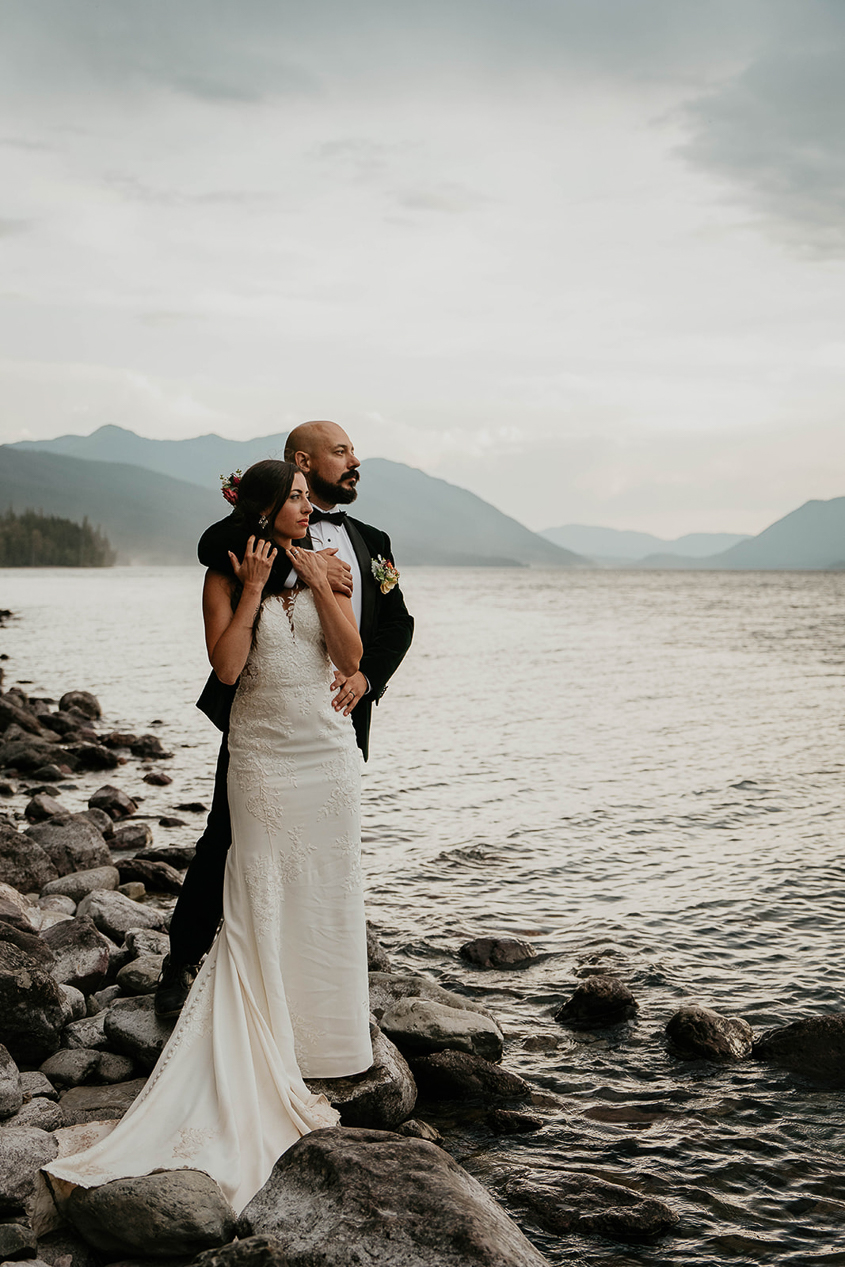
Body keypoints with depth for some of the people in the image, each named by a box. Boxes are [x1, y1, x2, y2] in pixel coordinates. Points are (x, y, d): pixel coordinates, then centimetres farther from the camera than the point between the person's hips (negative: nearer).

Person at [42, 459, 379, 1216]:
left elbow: (352, 656, -2)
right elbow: (225, 667, -13)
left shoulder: (326, 569, 8)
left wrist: (318, 583, -10)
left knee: (326, 897, 9)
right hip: (263, 759, -3)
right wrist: (254, 589, -13)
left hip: (330, 755, 4)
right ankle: (265, 1062, 7)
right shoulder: (226, 579, -1)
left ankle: (319, 1035, 24)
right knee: (260, 906, -2)